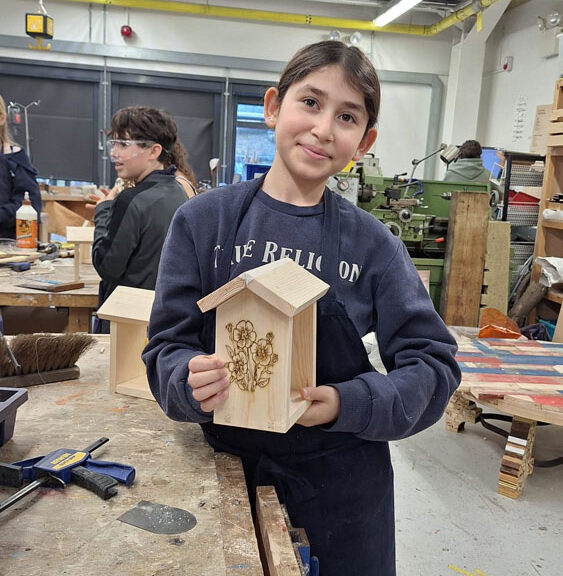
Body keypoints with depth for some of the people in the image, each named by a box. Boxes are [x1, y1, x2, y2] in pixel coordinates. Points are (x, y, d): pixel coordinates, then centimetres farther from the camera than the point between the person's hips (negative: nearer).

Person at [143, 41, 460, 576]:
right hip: (230, 467, 1)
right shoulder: (203, 220, -7)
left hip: (340, 482, 0)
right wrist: (192, 380, -24)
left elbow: (433, 361, -6)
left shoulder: (373, 243, -8)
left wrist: (347, 403, -21)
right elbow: (167, 346, -3)